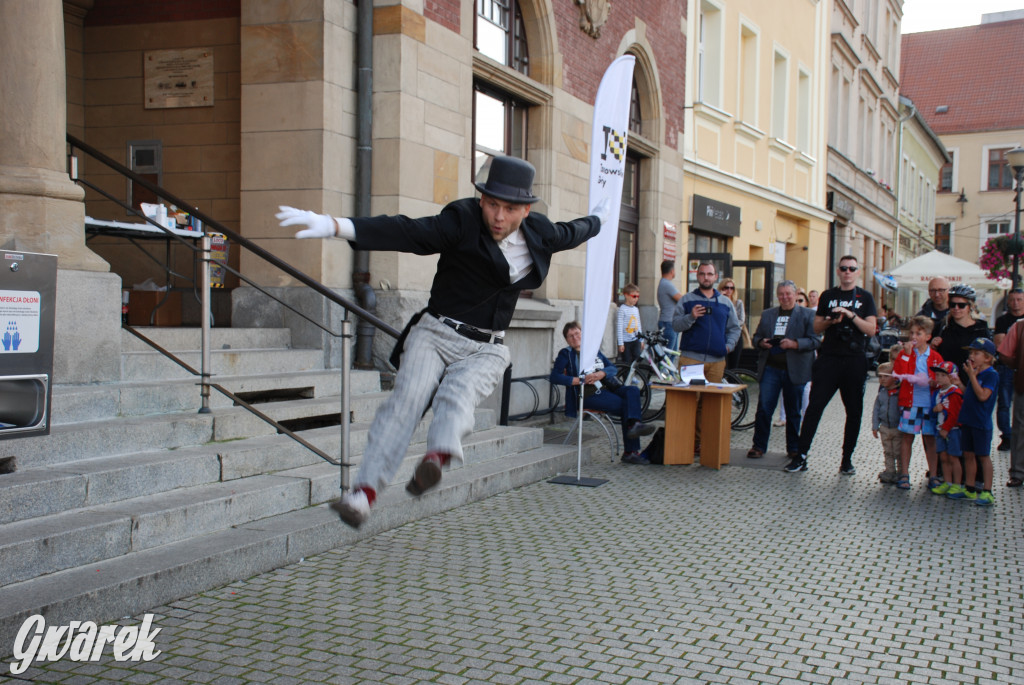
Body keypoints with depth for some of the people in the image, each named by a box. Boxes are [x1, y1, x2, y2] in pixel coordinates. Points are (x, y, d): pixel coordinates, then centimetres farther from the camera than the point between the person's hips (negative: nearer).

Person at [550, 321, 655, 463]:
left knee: (633, 390, -23)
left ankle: (633, 424, -39)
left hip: (606, 388, 5)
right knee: (625, 406, -24)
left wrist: (601, 373, -9)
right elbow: (554, 377, -5)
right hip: (587, 395, -5)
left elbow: (612, 367, 15)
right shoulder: (566, 354, 10)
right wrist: (580, 380, -14)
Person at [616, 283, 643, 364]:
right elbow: (619, 326, -11)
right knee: (627, 362, 0)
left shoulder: (636, 309, 11)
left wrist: (641, 340, 18)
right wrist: (620, 343, -13)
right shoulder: (622, 309, -9)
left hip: (635, 340, 5)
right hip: (626, 341, -5)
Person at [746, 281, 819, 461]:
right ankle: (759, 446, 7)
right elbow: (756, 337, 16)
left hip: (794, 370, -2)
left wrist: (795, 344, -20)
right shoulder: (767, 314, 14)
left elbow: (815, 341, -5)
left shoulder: (807, 315, 3)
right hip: (770, 368, 2)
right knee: (763, 408, -3)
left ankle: (794, 448, 19)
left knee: (793, 412, 7)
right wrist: (761, 342, -7)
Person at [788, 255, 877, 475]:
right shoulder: (827, 296, 11)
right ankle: (801, 456, -5)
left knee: (854, 411, 4)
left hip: (855, 360, 0)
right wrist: (831, 320, -9)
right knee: (814, 406, -7)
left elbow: (871, 329, -2)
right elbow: (816, 328, 11)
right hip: (829, 358, 0)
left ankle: (847, 459, 14)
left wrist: (851, 315, -15)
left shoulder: (865, 297, 7)